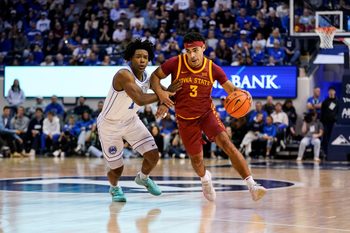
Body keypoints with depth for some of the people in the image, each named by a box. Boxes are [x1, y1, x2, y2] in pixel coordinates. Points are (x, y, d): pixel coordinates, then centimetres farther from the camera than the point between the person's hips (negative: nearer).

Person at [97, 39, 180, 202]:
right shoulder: (124, 75, -31)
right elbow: (140, 100, -40)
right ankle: (114, 188, 40)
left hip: (131, 121, 6)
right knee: (117, 169, 3)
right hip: (109, 125, -6)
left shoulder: (147, 77, -7)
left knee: (153, 155, -4)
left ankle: (143, 178, 30)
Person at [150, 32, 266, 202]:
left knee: (226, 143, -22)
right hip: (185, 119, 1)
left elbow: (230, 88, -3)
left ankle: (252, 186, -25)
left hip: (207, 113, 0)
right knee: (196, 159, 9)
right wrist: (160, 93, -24)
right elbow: (155, 77, -4)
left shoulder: (213, 69, -13)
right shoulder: (175, 63, -16)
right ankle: (205, 178, 48)